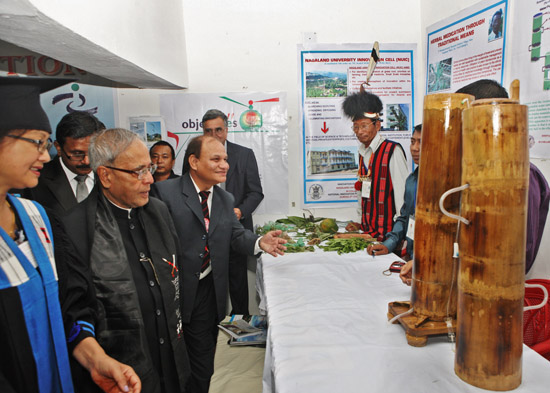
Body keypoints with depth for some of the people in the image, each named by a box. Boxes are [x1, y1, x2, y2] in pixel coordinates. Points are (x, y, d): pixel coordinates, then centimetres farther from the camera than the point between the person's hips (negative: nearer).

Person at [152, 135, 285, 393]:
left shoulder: (225, 199, 11)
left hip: (207, 292, 5)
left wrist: (259, 242, -15)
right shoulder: (165, 191, -11)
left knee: (202, 367, 16)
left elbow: (236, 235, 6)